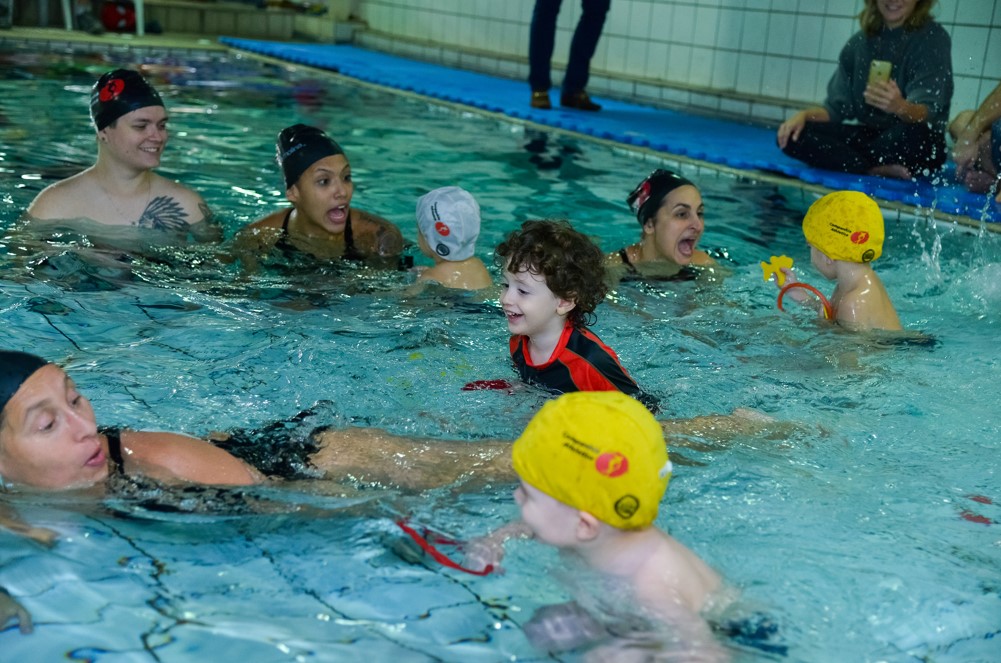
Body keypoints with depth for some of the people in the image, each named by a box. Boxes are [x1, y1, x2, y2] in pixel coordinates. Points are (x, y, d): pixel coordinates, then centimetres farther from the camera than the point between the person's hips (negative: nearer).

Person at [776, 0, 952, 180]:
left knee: (913, 133, -40)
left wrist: (901, 107, -46)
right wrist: (804, 115, -15)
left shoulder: (933, 38, -10)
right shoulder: (859, 42, 5)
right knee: (792, 136, -16)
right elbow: (837, 108, 6)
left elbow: (927, 113, -23)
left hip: (918, 146, -5)